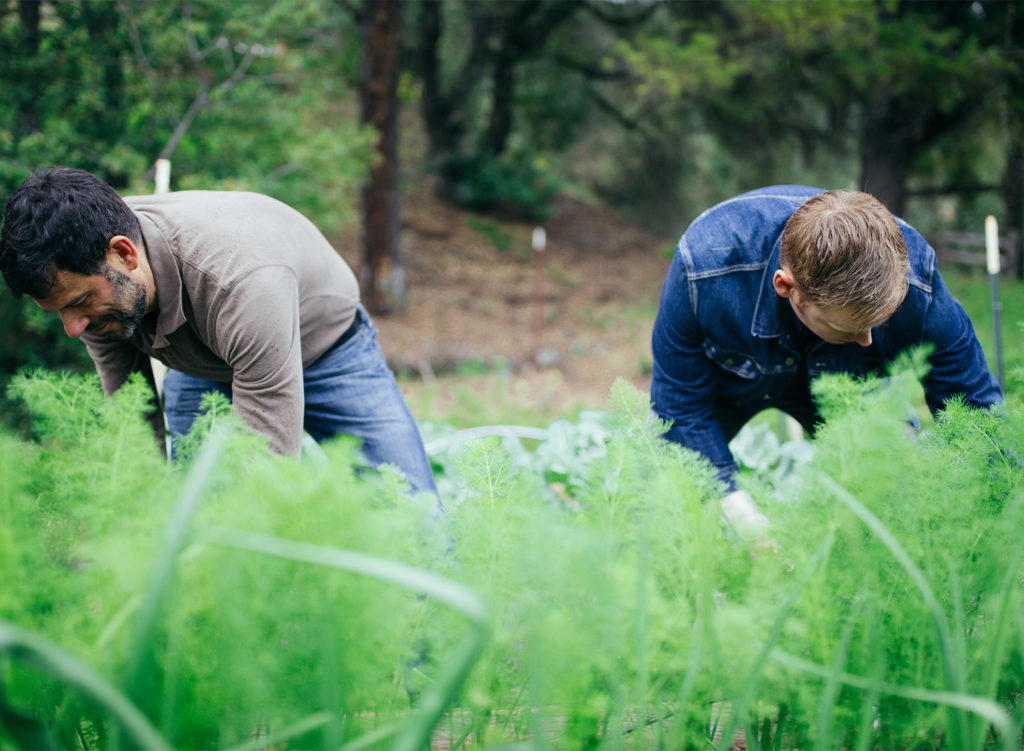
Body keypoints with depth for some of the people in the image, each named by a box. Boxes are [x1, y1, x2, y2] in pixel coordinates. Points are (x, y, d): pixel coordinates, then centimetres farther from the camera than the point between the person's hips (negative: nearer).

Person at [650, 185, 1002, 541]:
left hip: (842, 384, 1)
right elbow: (678, 406, -28)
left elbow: (975, 407, -23)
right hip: (729, 382, -1)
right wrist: (742, 514, -35)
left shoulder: (916, 279, -38)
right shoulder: (703, 265, -44)